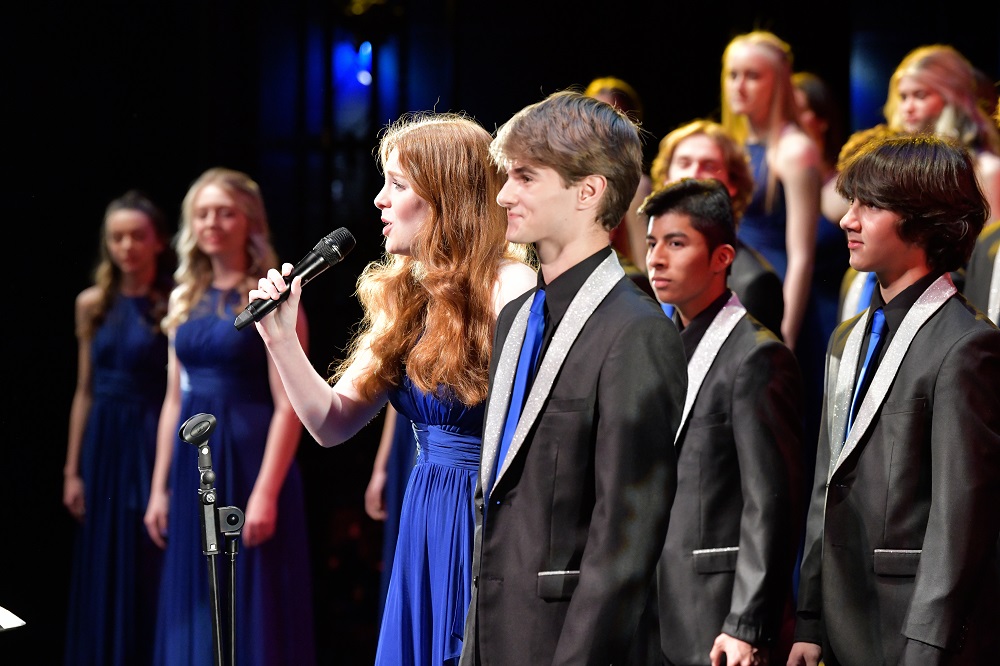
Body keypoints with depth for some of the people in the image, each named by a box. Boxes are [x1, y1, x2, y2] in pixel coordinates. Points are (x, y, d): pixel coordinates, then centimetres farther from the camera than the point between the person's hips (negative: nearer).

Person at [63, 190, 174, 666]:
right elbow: (85, 391, 11)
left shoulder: (174, 305, -6)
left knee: (151, 575, -1)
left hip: (154, 444, -4)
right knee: (103, 575, 8)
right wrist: (72, 470, 8)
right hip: (103, 446, 4)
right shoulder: (93, 304, 7)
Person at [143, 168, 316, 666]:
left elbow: (288, 405, -13)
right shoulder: (185, 298, 12)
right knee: (194, 607, 9)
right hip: (192, 462, 6)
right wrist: (159, 488, 11)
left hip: (248, 458, -6)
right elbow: (174, 400, 15)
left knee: (253, 607, -2)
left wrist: (266, 493, -20)